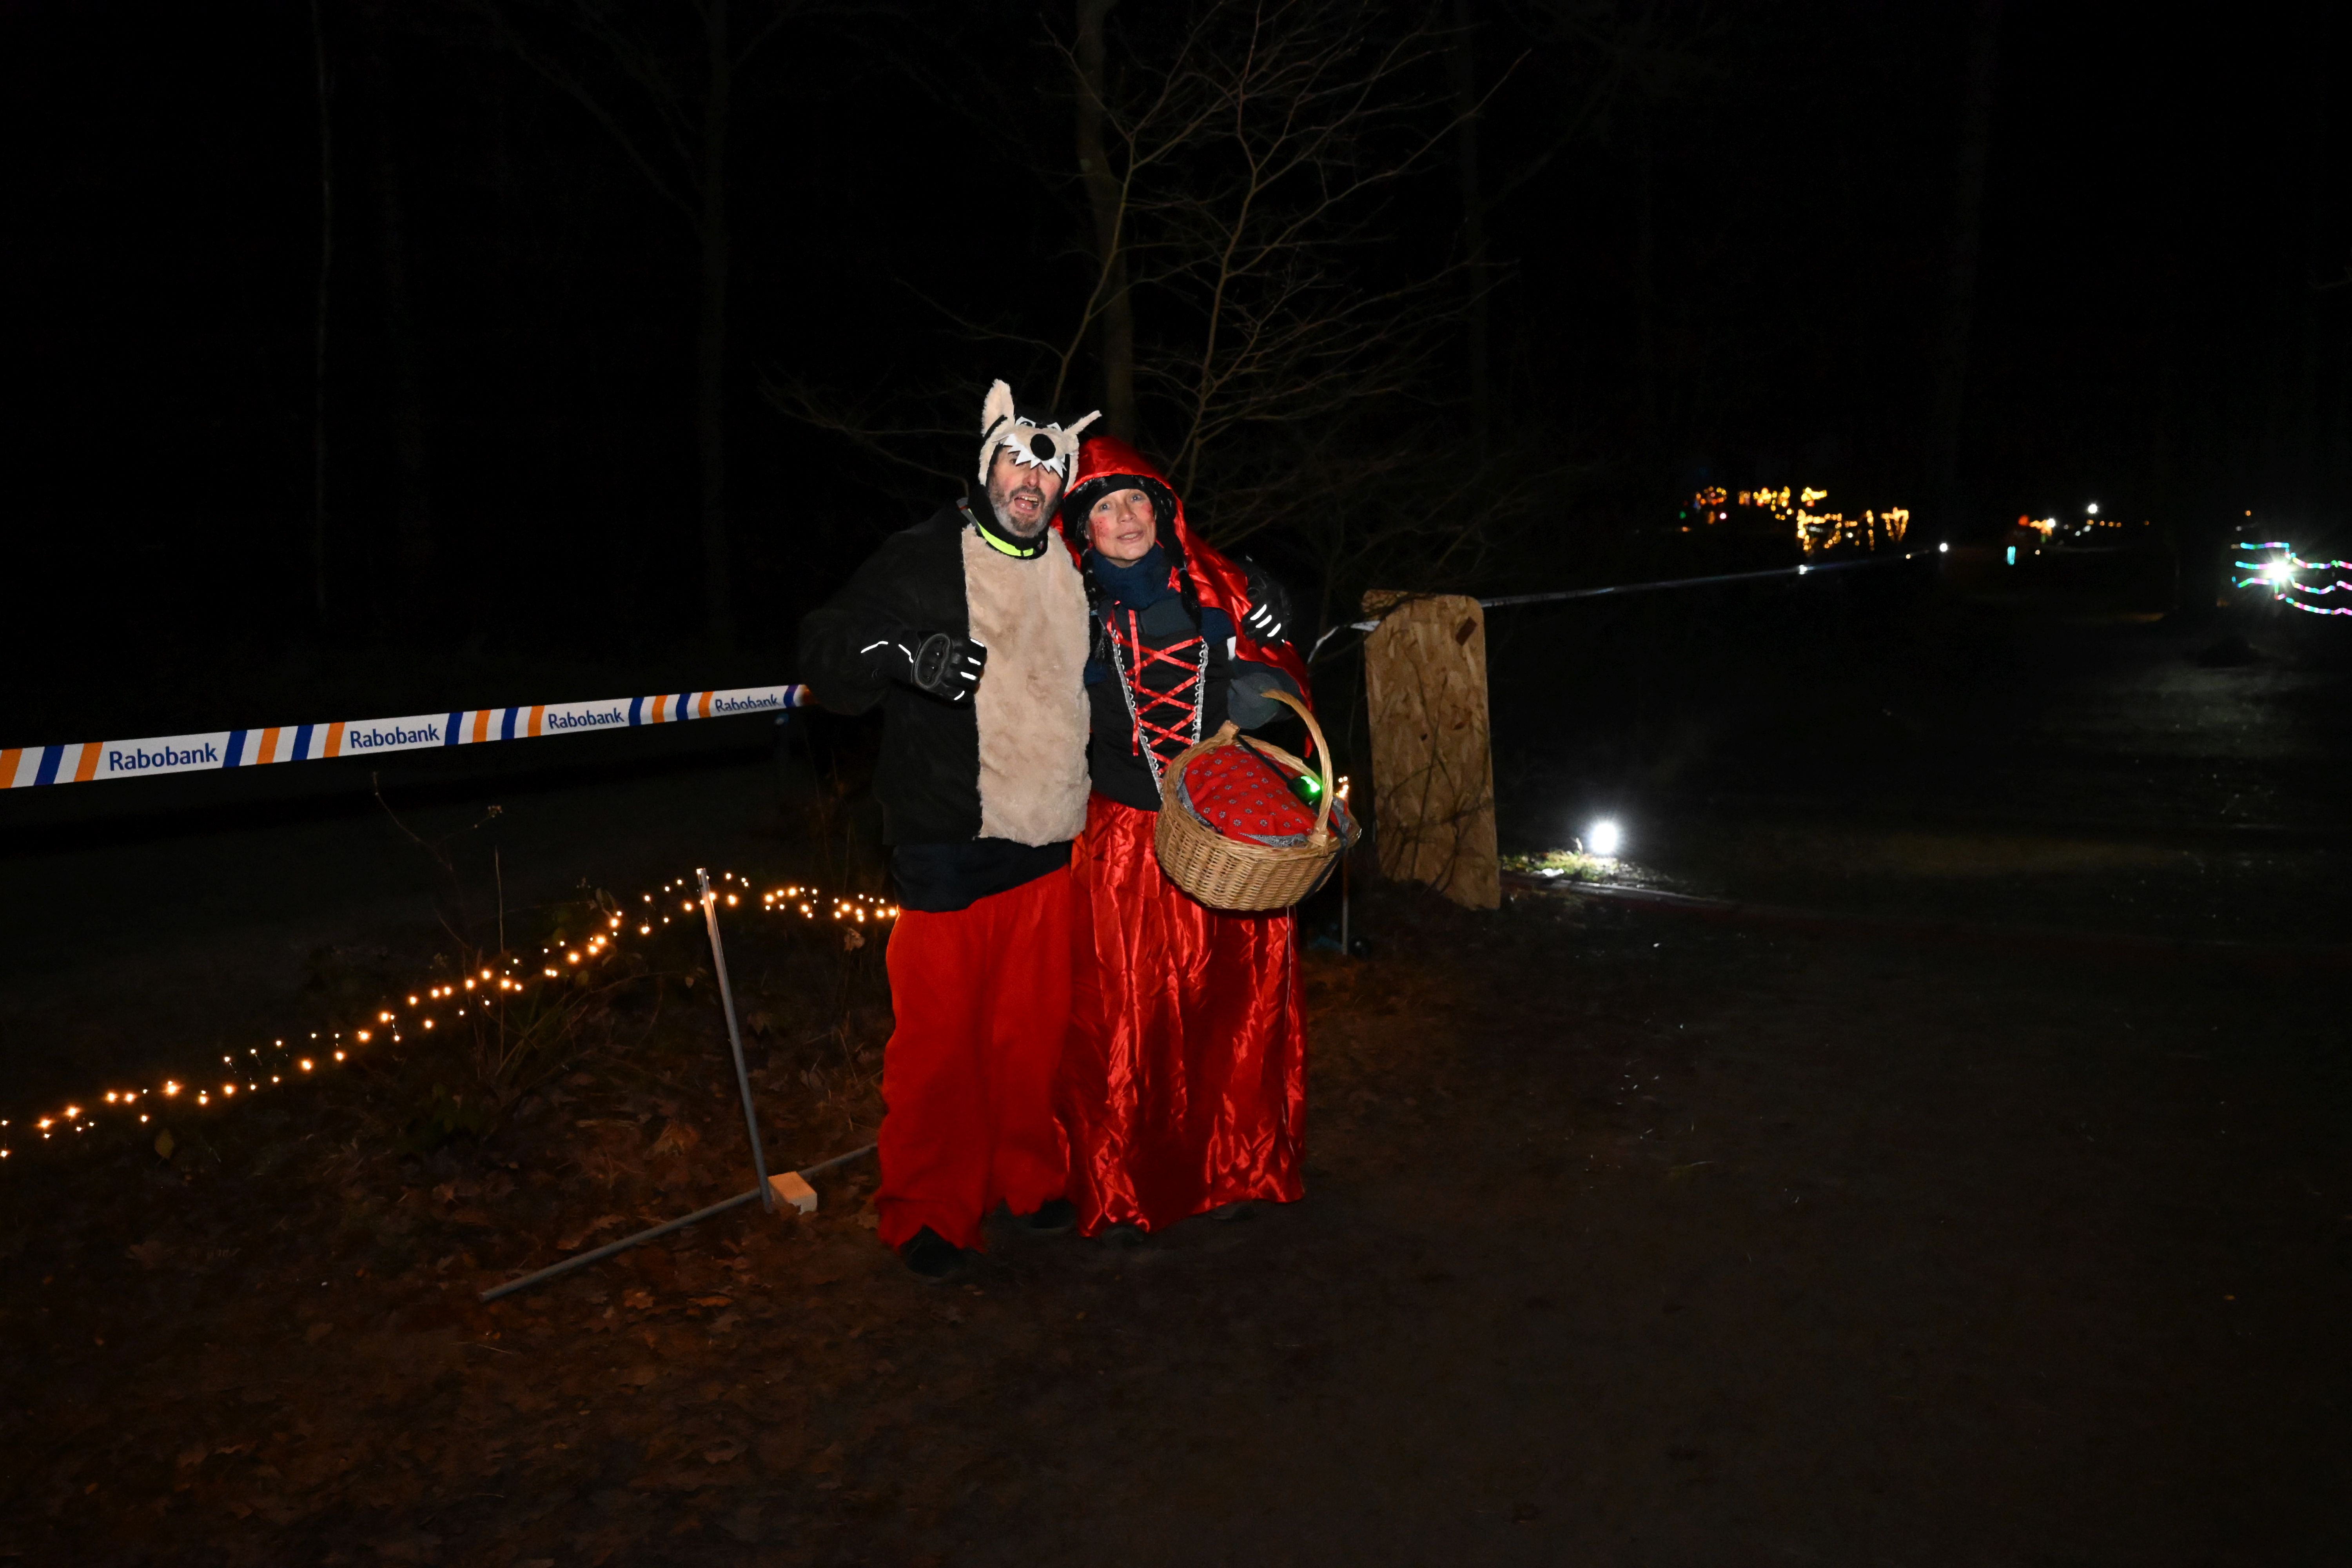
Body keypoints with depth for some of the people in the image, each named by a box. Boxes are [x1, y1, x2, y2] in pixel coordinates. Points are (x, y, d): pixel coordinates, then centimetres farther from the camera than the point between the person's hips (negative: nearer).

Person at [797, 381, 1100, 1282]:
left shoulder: (1076, 572, 14)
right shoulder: (920, 563, -3)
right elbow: (824, 657, -5)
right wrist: (902, 653, -24)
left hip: (1051, 844, 5)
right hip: (950, 847, -5)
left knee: (1035, 1028, 12)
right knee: (940, 1034, 0)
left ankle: (1028, 1176, 31)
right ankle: (928, 1210, 16)